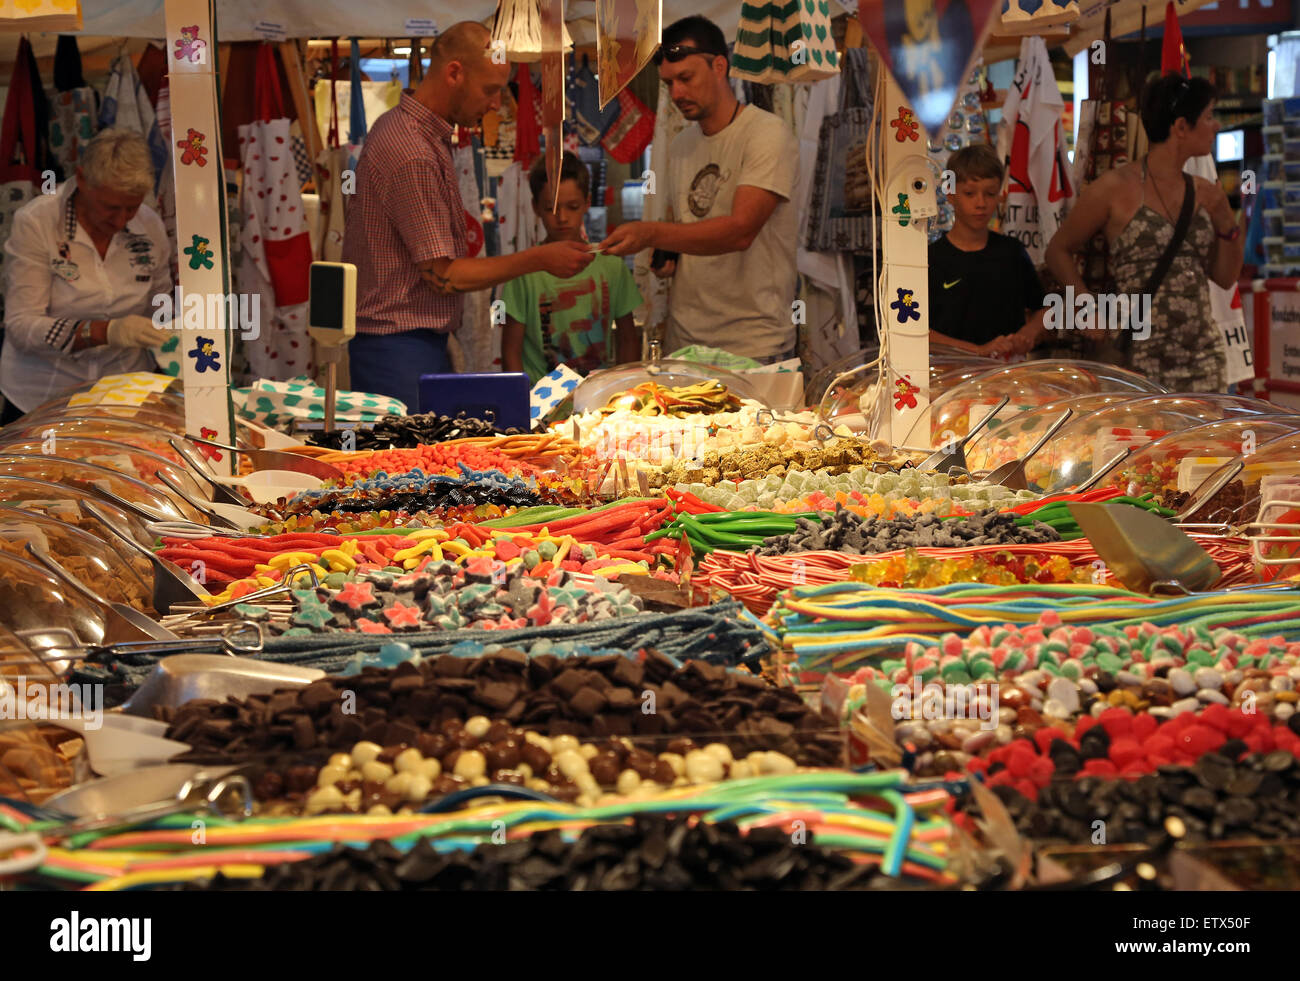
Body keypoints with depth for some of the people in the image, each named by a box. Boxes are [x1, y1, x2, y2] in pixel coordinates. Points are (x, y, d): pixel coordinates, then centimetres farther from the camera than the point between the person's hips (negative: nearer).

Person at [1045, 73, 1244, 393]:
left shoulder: (1204, 192, 10)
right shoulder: (1117, 188, -5)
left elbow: (1226, 277, 16)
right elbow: (1058, 250, 3)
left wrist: (1225, 220, 0)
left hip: (1203, 359, 5)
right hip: (1141, 362, -5)